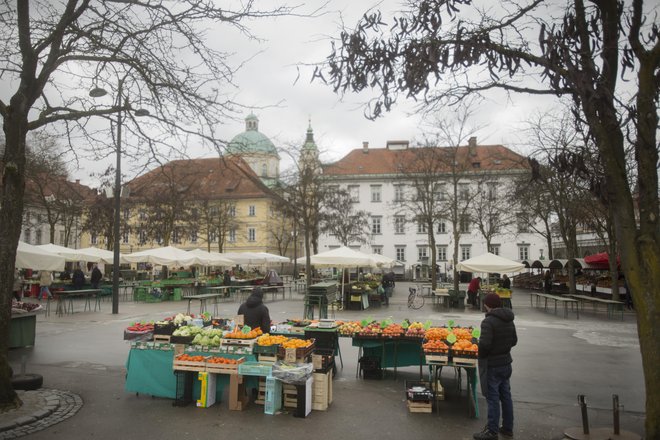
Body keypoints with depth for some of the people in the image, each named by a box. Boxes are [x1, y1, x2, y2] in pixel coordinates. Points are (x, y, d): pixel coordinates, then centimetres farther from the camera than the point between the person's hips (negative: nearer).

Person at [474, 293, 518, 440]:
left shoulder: (488, 321, -22)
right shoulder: (509, 320, 5)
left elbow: (484, 344, -26)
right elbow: (514, 340, 13)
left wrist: (481, 355, -9)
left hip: (492, 365, -8)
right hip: (506, 362, 8)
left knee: (493, 398, 1)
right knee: (506, 396, 18)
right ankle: (507, 428, 30)